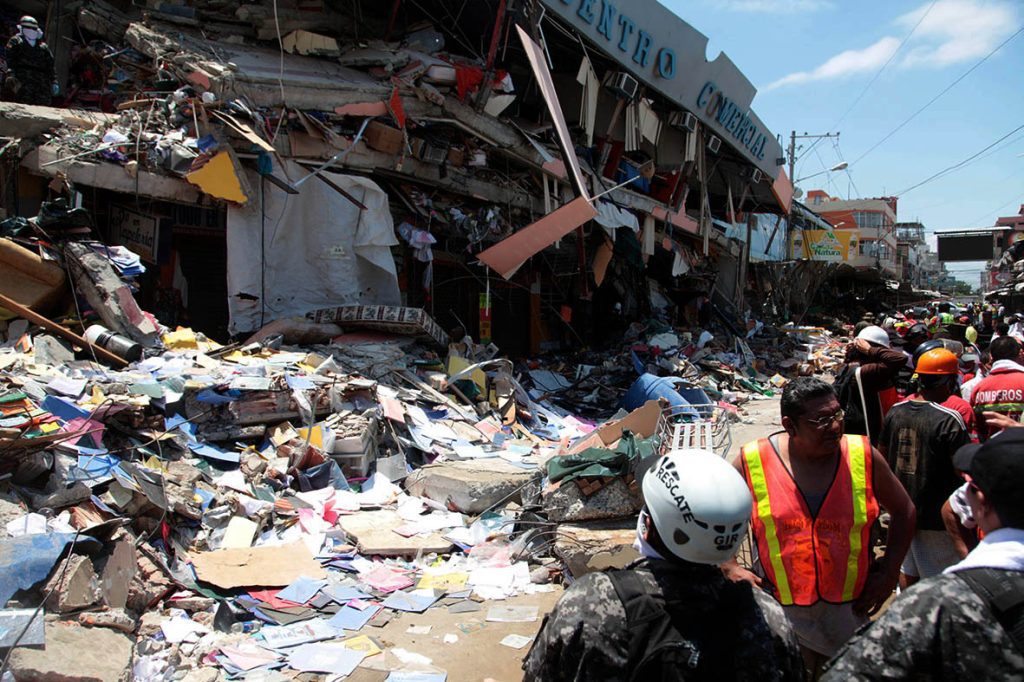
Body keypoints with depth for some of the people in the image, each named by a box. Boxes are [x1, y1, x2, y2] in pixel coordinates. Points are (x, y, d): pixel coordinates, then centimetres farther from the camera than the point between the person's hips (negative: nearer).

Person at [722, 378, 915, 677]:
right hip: (781, 605, -1)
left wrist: (890, 572, 0)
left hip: (851, 604, 2)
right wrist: (729, 568, -9)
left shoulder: (864, 456, -9)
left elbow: (903, 511, 6)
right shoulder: (753, 462, -13)